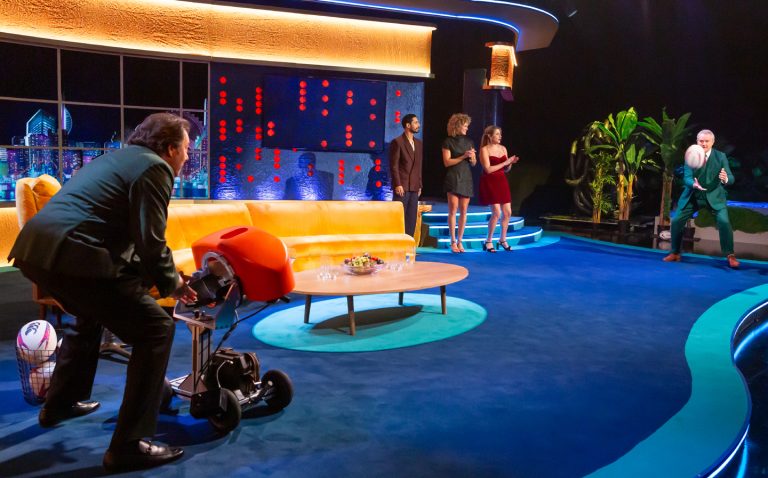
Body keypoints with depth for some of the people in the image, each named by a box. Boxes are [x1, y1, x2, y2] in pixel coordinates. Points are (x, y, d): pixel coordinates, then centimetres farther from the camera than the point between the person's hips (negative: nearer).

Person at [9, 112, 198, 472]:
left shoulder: (118, 158, 27)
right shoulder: (154, 167, -1)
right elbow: (149, 243, -10)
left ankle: (61, 404, 48)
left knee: (91, 315, 35)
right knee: (156, 329, -4)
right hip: (73, 256, -10)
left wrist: (165, 274, 31)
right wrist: (171, 284, 7)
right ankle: (129, 445, -2)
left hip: (36, 249, 10)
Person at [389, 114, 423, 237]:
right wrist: (397, 185, -15)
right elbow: (393, 166, -9)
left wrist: (419, 185, 12)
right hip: (402, 187, -6)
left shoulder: (419, 144, 15)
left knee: (412, 219, 6)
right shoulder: (397, 142, -5)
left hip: (414, 187, 7)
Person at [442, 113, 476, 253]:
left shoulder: (469, 142, 13)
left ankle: (460, 241, 8)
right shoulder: (448, 142, 0)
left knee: (463, 210, 2)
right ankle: (453, 241, 0)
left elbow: (474, 163, 15)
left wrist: (472, 157, -7)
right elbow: (447, 162, -7)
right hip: (453, 178, -4)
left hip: (466, 178, 4)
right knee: (453, 209, -6)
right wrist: (463, 156, -14)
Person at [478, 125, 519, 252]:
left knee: (507, 212, 4)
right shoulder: (484, 149, -7)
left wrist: (511, 163, -4)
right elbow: (488, 169, -16)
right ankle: (488, 241, 2)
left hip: (501, 182, 6)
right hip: (489, 183, -6)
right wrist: (505, 162, -14)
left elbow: (506, 170, 16)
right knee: (496, 212, -13)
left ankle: (503, 239, 21)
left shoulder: (503, 148, 11)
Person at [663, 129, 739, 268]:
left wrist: (725, 178, -40)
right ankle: (675, 253, 15)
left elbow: (731, 178, -15)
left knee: (724, 222, -19)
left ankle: (730, 256, -3)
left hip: (714, 196, -1)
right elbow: (687, 177, -16)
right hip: (693, 196, 2)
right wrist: (694, 184, -39)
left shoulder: (720, 156, -8)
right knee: (676, 221, -4)